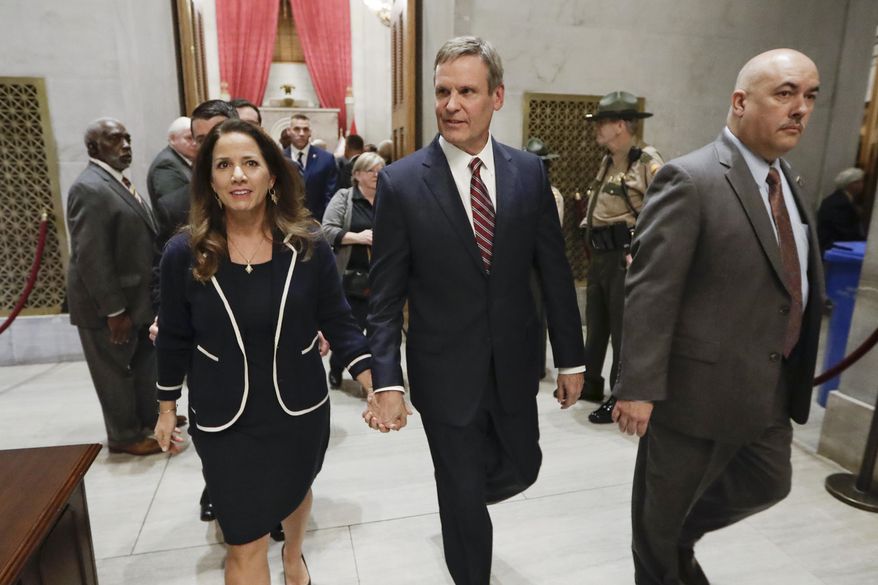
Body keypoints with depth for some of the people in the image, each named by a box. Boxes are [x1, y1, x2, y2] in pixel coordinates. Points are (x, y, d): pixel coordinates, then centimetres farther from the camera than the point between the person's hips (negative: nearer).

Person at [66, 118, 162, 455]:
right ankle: (125, 436, 24)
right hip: (108, 304, -9)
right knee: (117, 371, 7)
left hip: (136, 296, 9)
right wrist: (114, 310, -23)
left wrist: (148, 292, 15)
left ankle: (149, 416, 38)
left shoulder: (120, 183, 11)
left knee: (144, 362, 20)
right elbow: (90, 258, -23)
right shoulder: (89, 189, -20)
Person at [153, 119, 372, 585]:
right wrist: (166, 408, 9)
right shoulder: (184, 253, -12)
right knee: (244, 545, 7)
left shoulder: (309, 246, -13)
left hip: (301, 410, 2)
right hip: (224, 421, -1)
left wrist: (376, 383, -18)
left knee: (295, 492, 29)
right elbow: (174, 338, 0)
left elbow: (338, 322, -7)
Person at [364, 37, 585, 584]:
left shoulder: (529, 172, -3)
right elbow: (386, 297, -9)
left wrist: (571, 358, 4)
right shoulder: (401, 181, -11)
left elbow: (555, 271, 1)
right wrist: (387, 381, -14)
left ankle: (463, 502, 54)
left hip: (514, 365, 3)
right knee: (462, 498, 13)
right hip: (446, 372, -3)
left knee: (520, 470, 21)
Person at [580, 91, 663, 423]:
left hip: (626, 257, -9)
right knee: (595, 324, 18)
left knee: (623, 330, 1)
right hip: (600, 256, 9)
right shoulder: (607, 163, 14)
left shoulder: (648, 162, -13)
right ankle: (590, 383, 33)